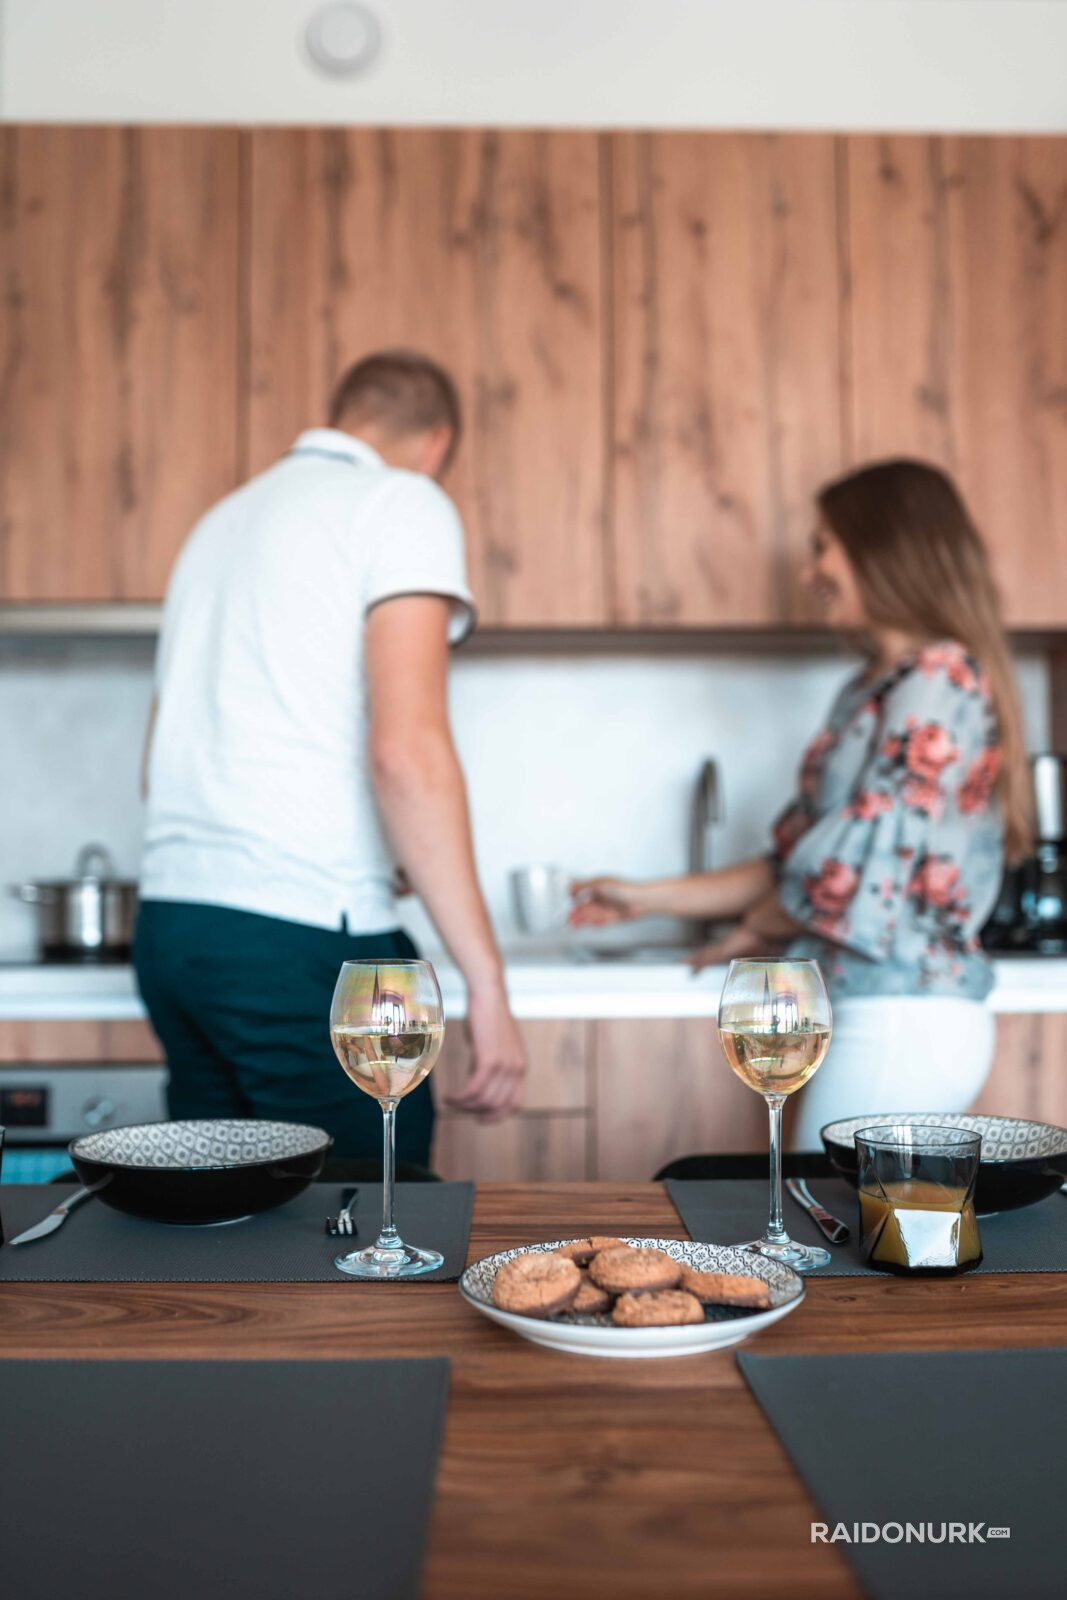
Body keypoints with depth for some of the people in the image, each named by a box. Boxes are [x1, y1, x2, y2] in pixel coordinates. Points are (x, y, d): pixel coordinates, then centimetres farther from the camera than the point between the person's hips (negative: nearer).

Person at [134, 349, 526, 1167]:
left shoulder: (222, 519, 21)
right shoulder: (403, 503, -2)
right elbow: (406, 751, -17)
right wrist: (487, 984, -16)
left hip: (170, 923, 8)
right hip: (301, 934, -8)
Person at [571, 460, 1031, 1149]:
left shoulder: (937, 683, -12)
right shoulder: (874, 690, 15)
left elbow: (860, 871, -17)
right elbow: (801, 858, 16)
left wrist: (757, 928, 1)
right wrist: (648, 899, 17)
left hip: (899, 1020, -8)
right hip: (882, 1014, 8)